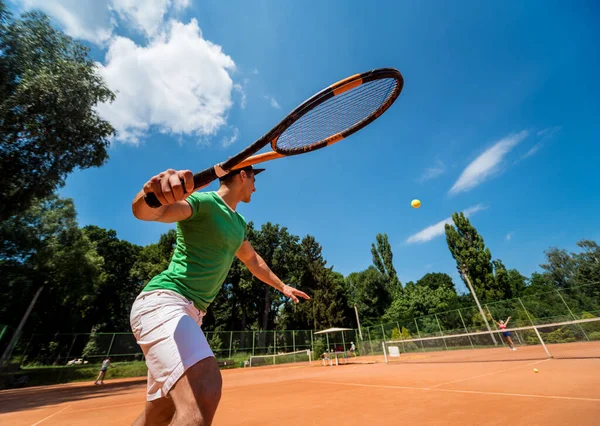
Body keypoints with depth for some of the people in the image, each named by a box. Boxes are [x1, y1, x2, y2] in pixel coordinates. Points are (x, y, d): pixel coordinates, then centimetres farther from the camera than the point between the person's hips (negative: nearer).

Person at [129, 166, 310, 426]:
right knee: (206, 390, -31)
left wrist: (283, 286, 36)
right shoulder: (203, 201, -9)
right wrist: (151, 193, -51)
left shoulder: (239, 223, 16)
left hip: (193, 312, 9)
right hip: (164, 300, -9)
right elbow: (144, 211, -27)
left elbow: (252, 260, 28)